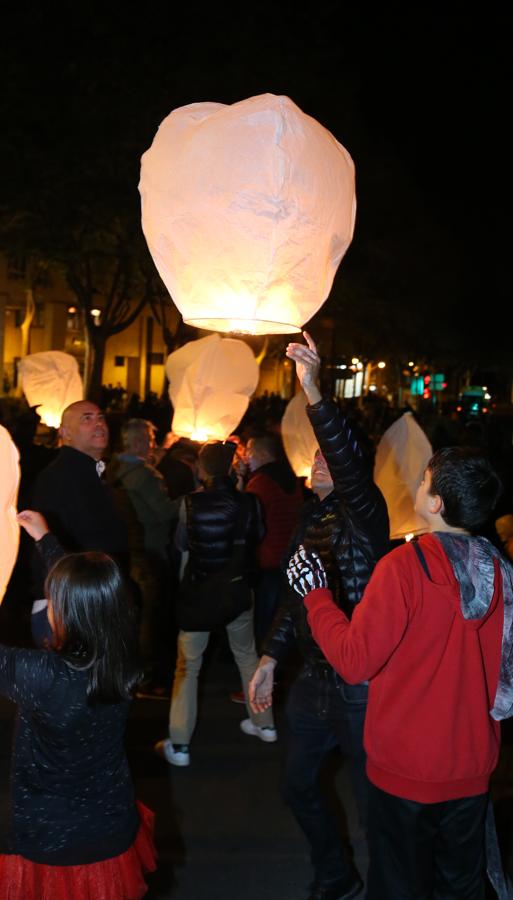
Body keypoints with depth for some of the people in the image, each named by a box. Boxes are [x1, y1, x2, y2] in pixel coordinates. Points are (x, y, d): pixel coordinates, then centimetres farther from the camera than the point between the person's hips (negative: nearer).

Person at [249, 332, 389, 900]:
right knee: (299, 785, 21)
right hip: (313, 679, 8)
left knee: (373, 802, 7)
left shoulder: (364, 514, -15)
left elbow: (348, 462, -36)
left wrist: (313, 390, -44)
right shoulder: (311, 518, 7)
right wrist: (270, 657, 11)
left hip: (360, 685, -8)